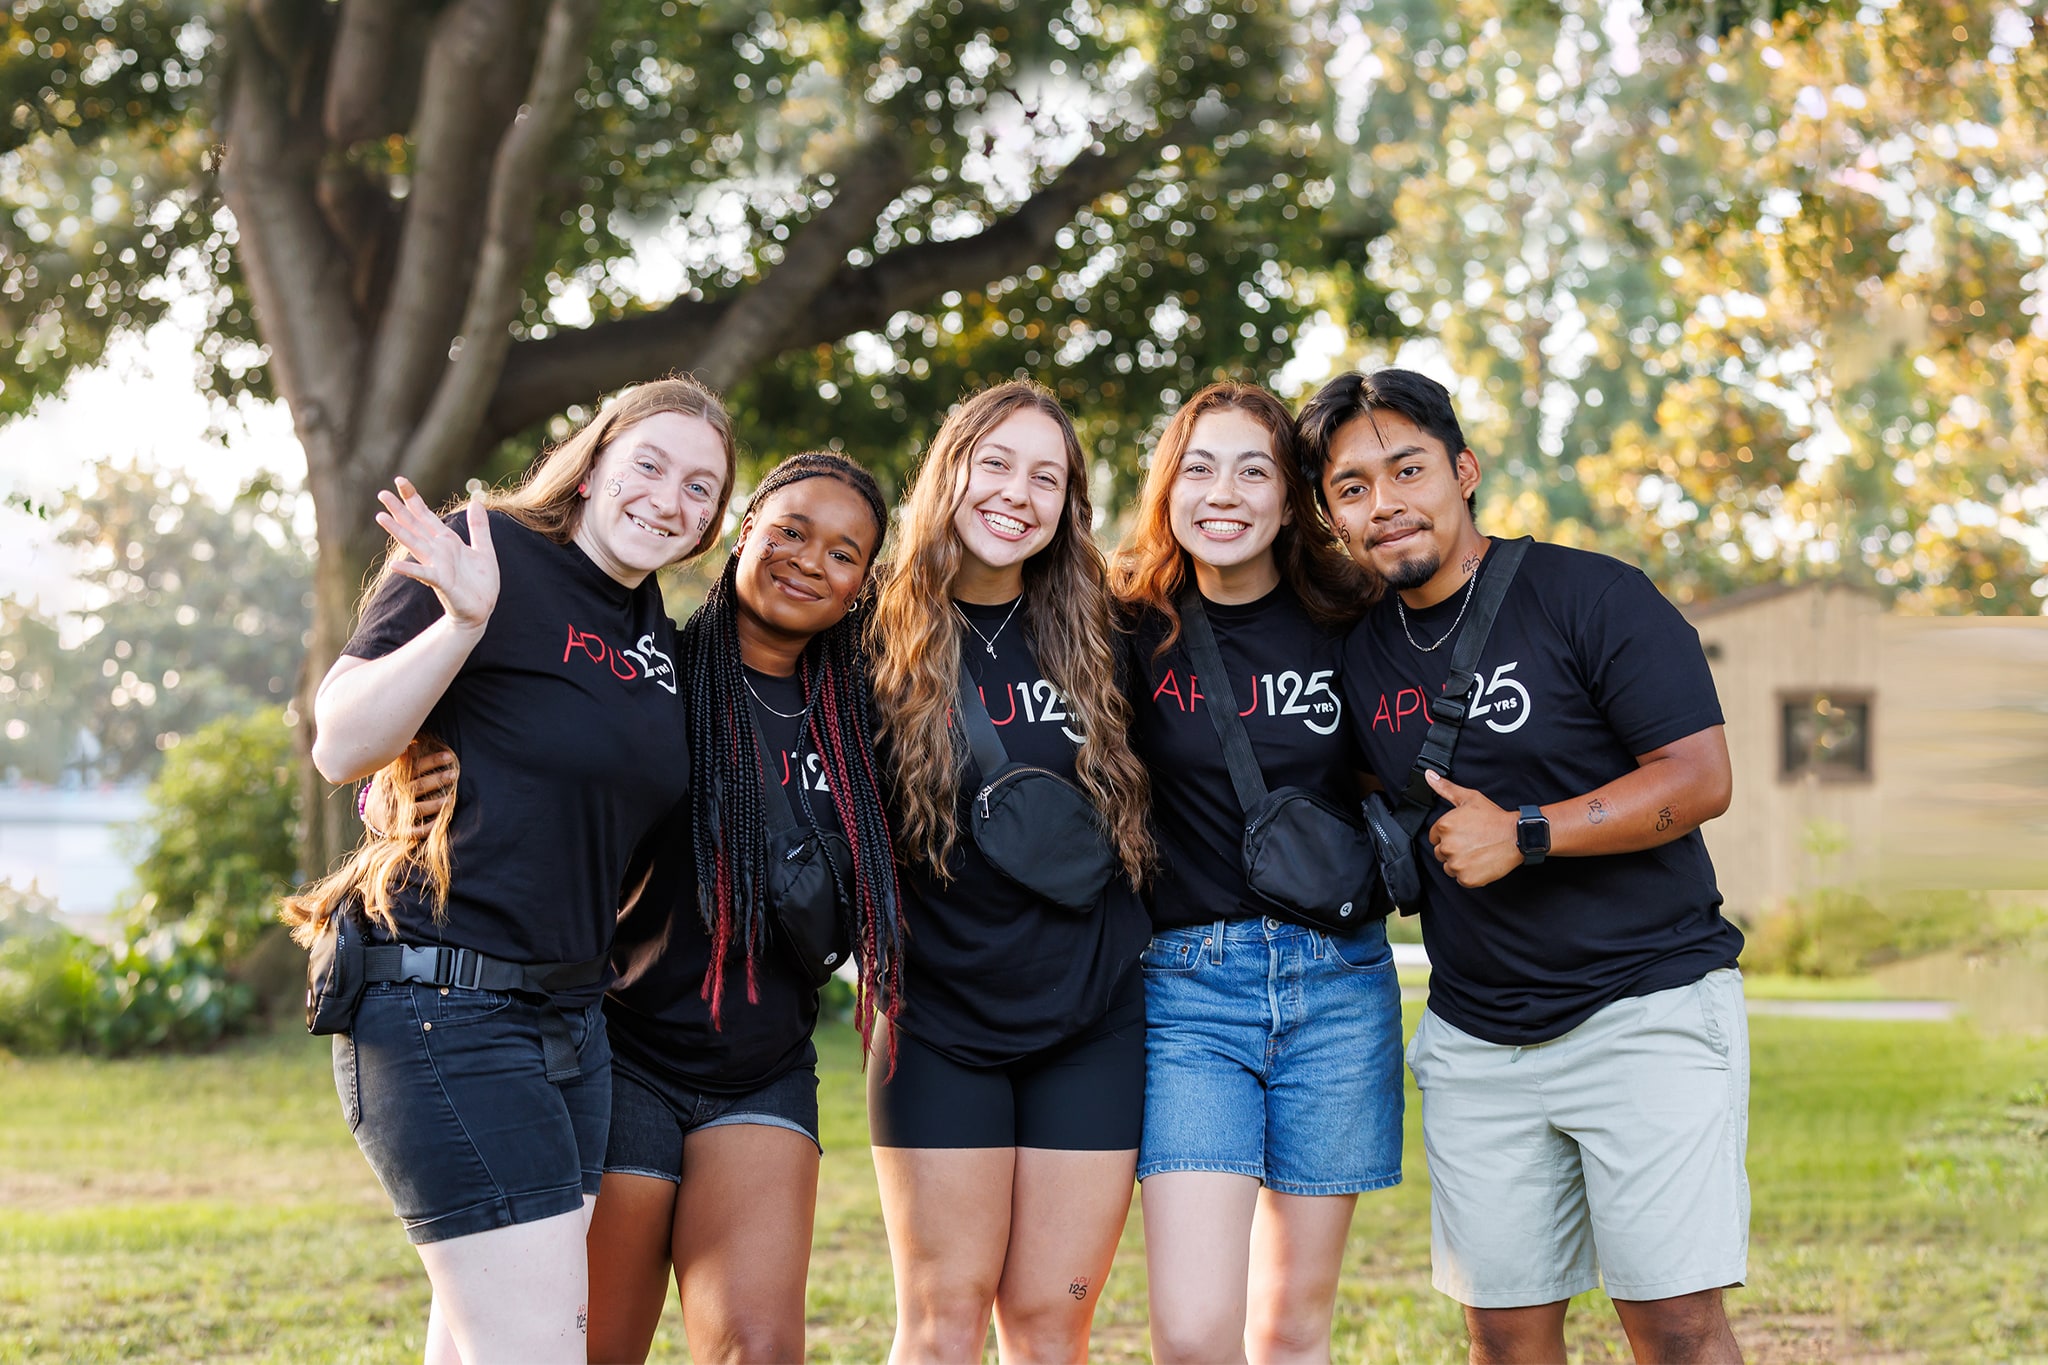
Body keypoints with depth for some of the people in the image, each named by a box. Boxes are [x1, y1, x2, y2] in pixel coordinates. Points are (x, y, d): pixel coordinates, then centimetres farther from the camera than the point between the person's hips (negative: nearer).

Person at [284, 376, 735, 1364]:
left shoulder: (660, 639, 13)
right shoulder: (488, 558, -10)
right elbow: (341, 746, -17)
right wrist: (462, 618, -29)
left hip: (569, 1012, 9)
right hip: (441, 1006, -9)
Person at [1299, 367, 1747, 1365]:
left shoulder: (1590, 598, -8)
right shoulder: (1360, 652, 9)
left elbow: (1700, 778, -13)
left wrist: (1524, 835, -19)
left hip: (1646, 1008, -5)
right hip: (1475, 1038, 5)